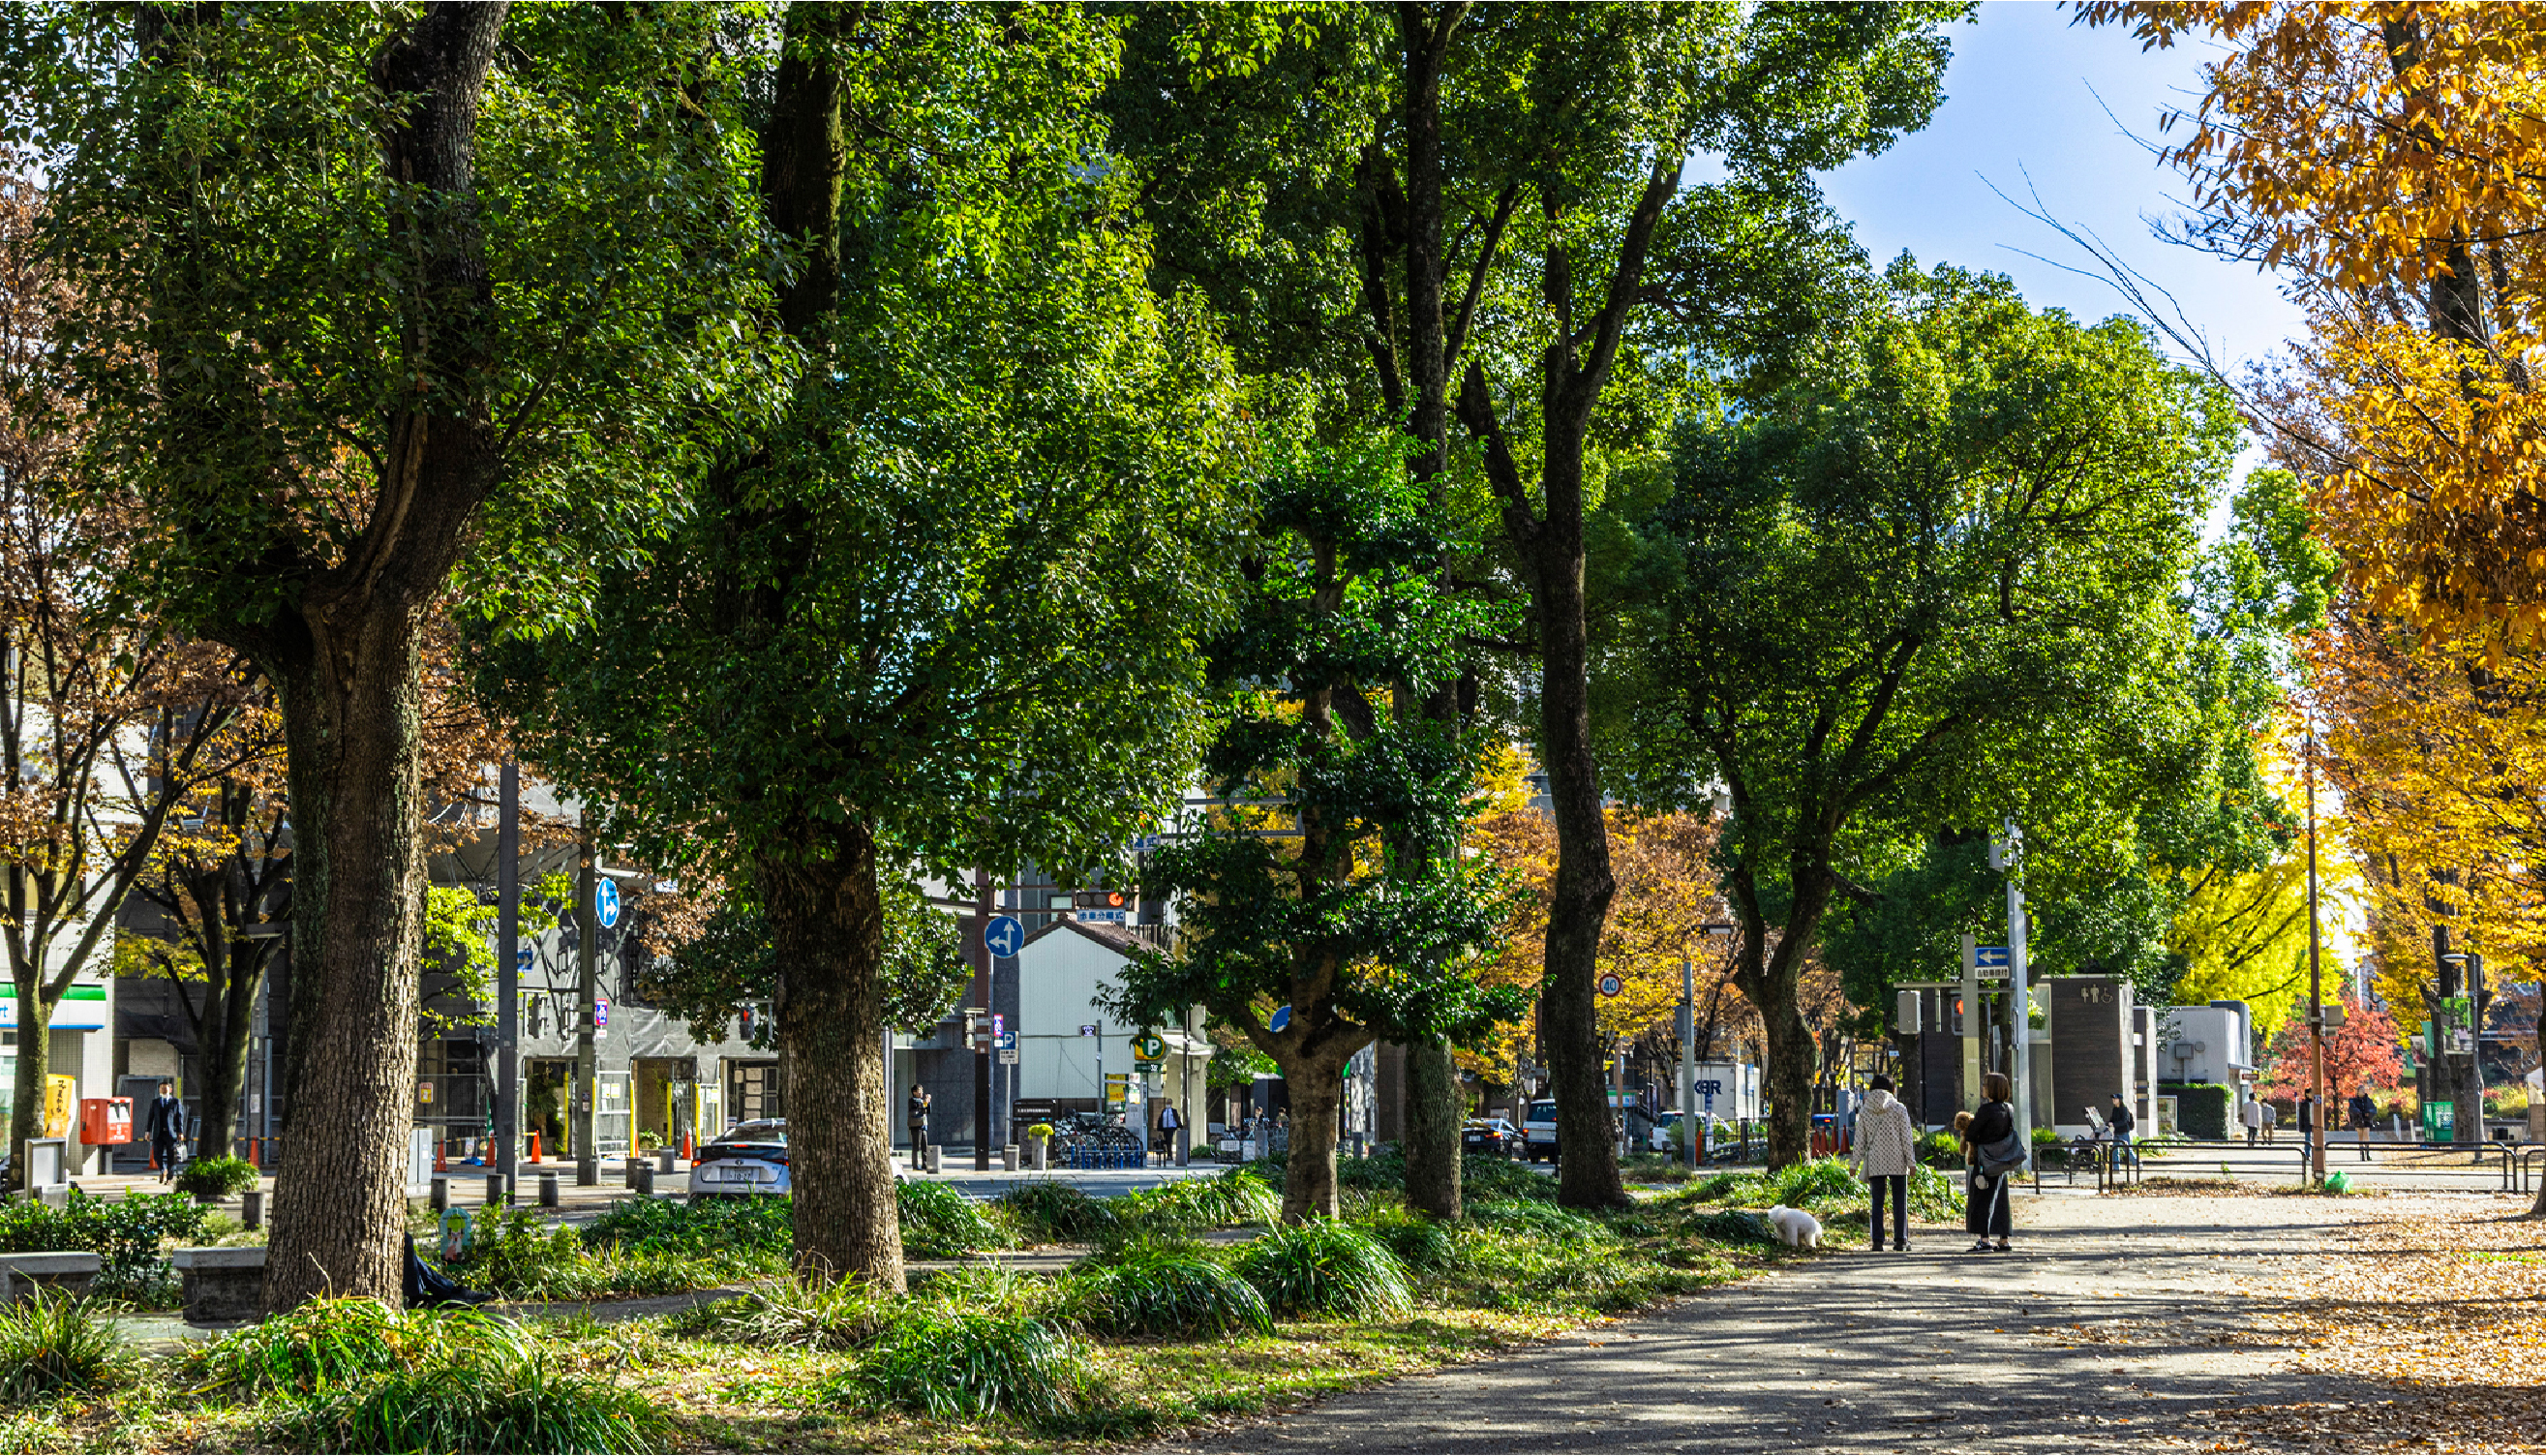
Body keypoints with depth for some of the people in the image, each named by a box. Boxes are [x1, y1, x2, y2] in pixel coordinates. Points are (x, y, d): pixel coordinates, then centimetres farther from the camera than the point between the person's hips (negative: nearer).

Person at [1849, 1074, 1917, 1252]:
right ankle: (1900, 1240, 3)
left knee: (1877, 1202, 5)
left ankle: (1877, 1241, 0)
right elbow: (1906, 1137, -2)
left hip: (1874, 1163, 2)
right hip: (1897, 1161, -1)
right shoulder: (1899, 1109, -1)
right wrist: (1911, 1161, 0)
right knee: (1900, 1201, 5)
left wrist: (1855, 1163, 10)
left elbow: (1859, 1139, 5)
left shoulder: (1864, 1112, 4)